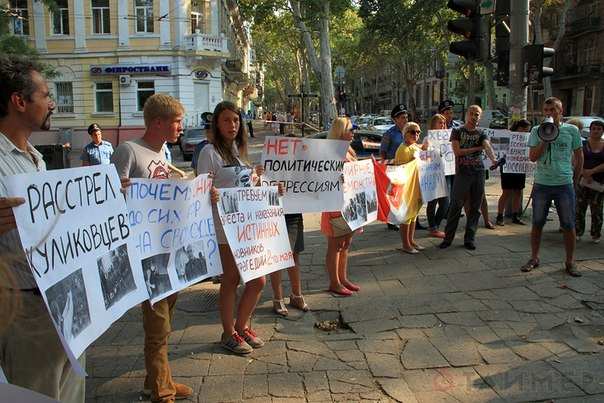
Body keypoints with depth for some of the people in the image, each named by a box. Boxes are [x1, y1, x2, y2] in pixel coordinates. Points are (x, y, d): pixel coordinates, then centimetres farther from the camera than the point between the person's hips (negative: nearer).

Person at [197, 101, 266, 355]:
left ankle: (241, 326, 28)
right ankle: (228, 334, 21)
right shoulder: (210, 151, -7)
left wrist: (256, 178, 9)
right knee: (231, 280, 3)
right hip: (224, 227, -7)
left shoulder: (239, 150, 16)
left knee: (258, 280, 8)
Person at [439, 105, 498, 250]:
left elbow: (487, 146, -12)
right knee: (455, 207, -2)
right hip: (462, 173, -3)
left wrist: (493, 159, -32)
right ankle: (448, 238, 8)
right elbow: (457, 151, -7)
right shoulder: (457, 131, 4)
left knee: (475, 208, 5)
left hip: (479, 173, 3)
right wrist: (477, 148, -7)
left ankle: (469, 239, 14)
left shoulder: (481, 133, 9)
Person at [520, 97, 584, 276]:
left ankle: (570, 262, 17)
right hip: (541, 185, 1)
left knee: (568, 225, 4)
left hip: (565, 185, 0)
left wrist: (574, 180, 10)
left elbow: (579, 158, 10)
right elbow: (532, 157, -6)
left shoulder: (572, 130, 2)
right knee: (537, 224, 8)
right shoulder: (536, 131, 2)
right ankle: (534, 258, 21)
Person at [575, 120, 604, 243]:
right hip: (582, 181, 0)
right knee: (579, 208, 1)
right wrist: (585, 174, -16)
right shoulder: (583, 144, 4)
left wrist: (592, 171, -16)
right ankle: (578, 233, 10)